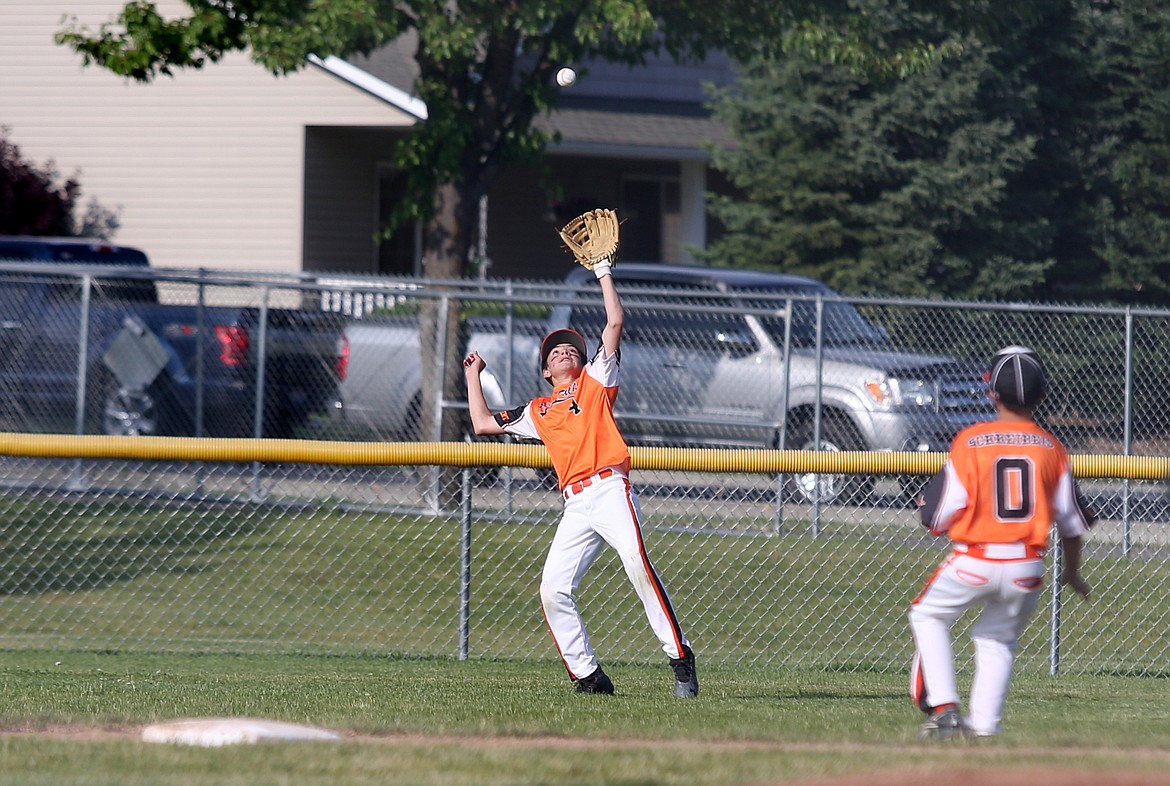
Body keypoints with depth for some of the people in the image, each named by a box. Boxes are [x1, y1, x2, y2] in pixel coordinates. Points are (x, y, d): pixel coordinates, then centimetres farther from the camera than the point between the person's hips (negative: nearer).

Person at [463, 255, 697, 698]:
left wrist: (604, 274, 17)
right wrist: (473, 376, 41)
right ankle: (588, 675, 0)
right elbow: (483, 424, 35)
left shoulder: (596, 379, 18)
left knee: (638, 567, -25)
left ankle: (680, 659, -24)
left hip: (610, 490, -5)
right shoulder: (538, 412, 28)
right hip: (576, 507, 5)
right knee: (553, 591, -8)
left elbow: (615, 322, 11)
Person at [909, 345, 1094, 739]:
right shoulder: (1051, 448, 1)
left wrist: (927, 501, 18)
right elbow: (1071, 519, 9)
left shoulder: (969, 442, -8)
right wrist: (1072, 571, 25)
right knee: (998, 640, 21)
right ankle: (983, 725, 13)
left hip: (974, 560, -3)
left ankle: (943, 707, 7)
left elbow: (938, 517, -6)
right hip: (1027, 566, 3)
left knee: (928, 615, 20)